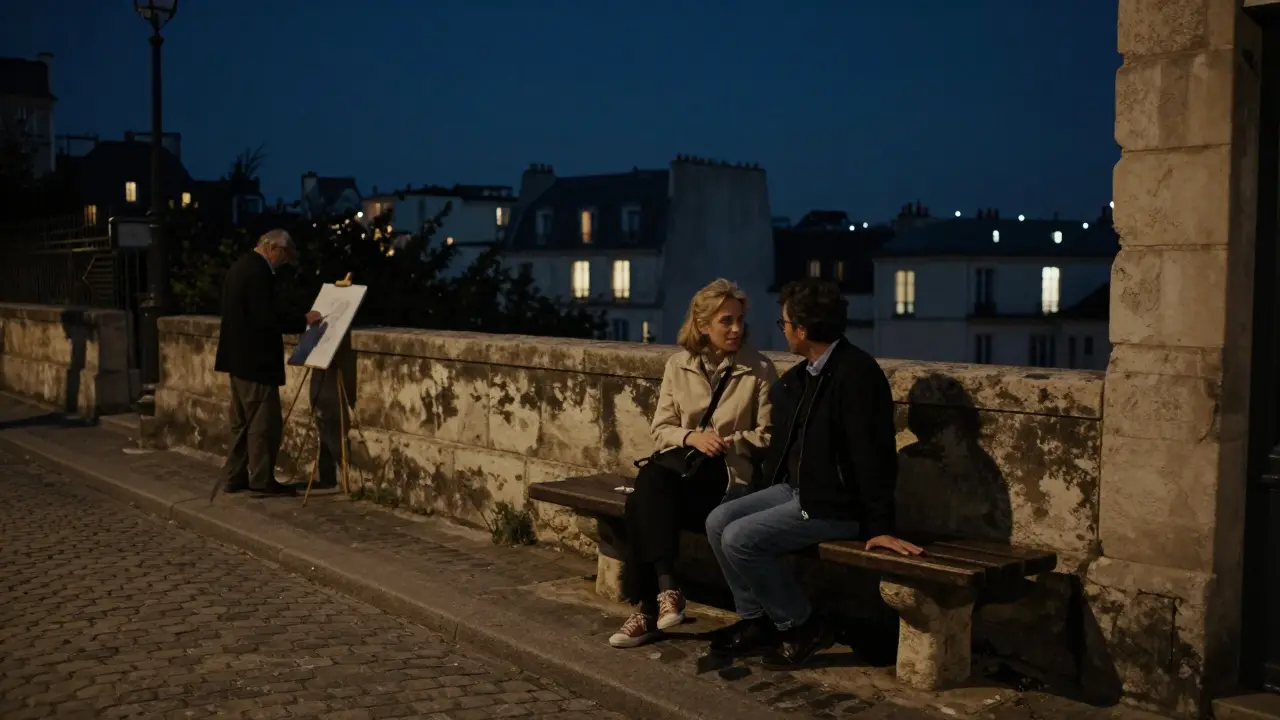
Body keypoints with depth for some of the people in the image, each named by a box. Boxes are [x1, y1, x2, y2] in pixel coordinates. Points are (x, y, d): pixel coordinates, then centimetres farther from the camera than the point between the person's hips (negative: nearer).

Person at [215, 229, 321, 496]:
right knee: (264, 422, -3)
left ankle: (235, 478, 18)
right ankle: (262, 479, 2)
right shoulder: (258, 271, -18)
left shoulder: (240, 266, 15)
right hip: (254, 359, -11)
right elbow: (267, 318, -23)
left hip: (239, 357, 11)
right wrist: (302, 320, -13)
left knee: (243, 422, 14)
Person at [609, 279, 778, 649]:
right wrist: (692, 437, -11)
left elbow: (768, 436, 5)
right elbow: (661, 429, 9)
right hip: (683, 464, 4)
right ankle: (666, 589, -29)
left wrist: (729, 442, -11)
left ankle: (650, 608, -28)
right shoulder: (678, 365, 9)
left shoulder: (759, 369, 1)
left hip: (731, 472, -4)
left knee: (645, 501, -31)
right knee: (647, 490, -32)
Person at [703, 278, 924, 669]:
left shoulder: (856, 372, -20)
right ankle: (756, 619, 10)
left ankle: (801, 626, -2)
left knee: (740, 539, -20)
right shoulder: (801, 376, 9)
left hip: (834, 505, -9)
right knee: (718, 521, -1)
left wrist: (879, 527, -22)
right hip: (794, 489, 9)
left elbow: (873, 454, -22)